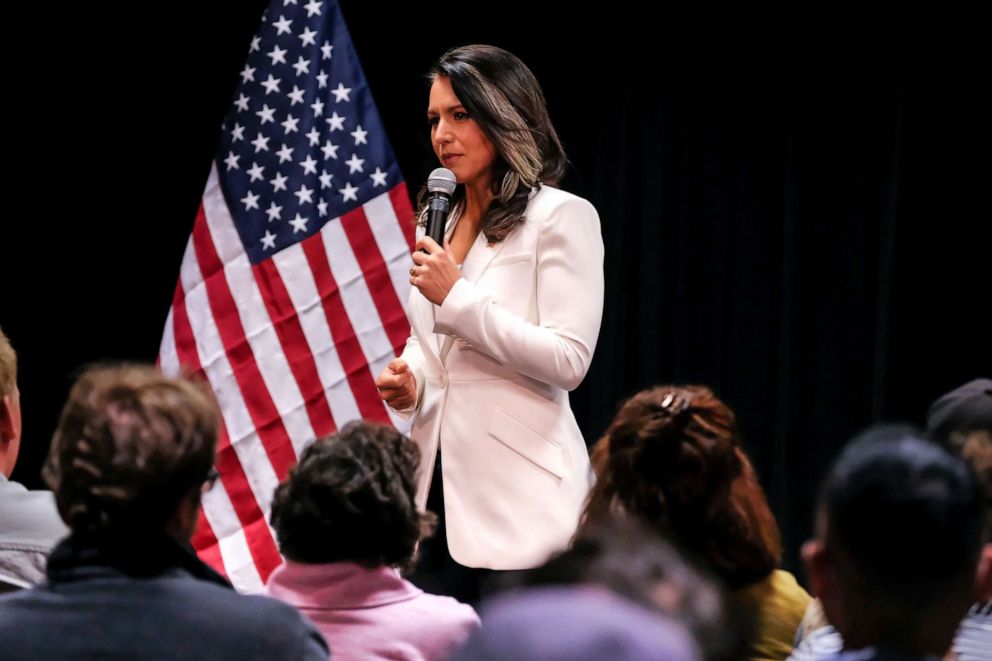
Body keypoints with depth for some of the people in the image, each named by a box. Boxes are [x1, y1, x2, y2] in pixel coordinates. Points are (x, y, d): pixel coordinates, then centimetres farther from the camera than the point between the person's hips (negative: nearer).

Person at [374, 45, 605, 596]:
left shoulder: (562, 217, -5)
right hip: (437, 474, 6)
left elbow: (569, 360, -14)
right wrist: (408, 380, 5)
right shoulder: (440, 219, 16)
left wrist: (457, 296, -15)